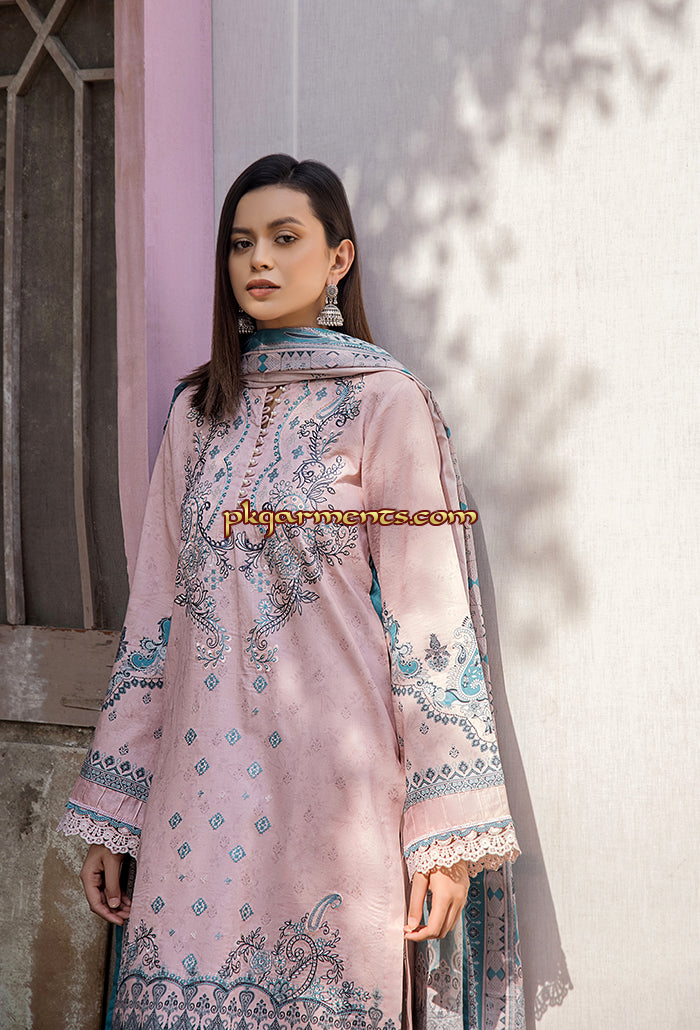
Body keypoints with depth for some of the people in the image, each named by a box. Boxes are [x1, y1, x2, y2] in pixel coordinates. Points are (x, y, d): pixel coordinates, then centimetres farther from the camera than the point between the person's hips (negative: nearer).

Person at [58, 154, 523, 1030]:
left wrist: (449, 830, -12)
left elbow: (430, 619, -7)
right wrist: (109, 815, 10)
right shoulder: (197, 412, 12)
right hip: (200, 788, 4)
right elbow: (155, 610, 12)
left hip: (333, 787, -4)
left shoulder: (385, 403, -2)